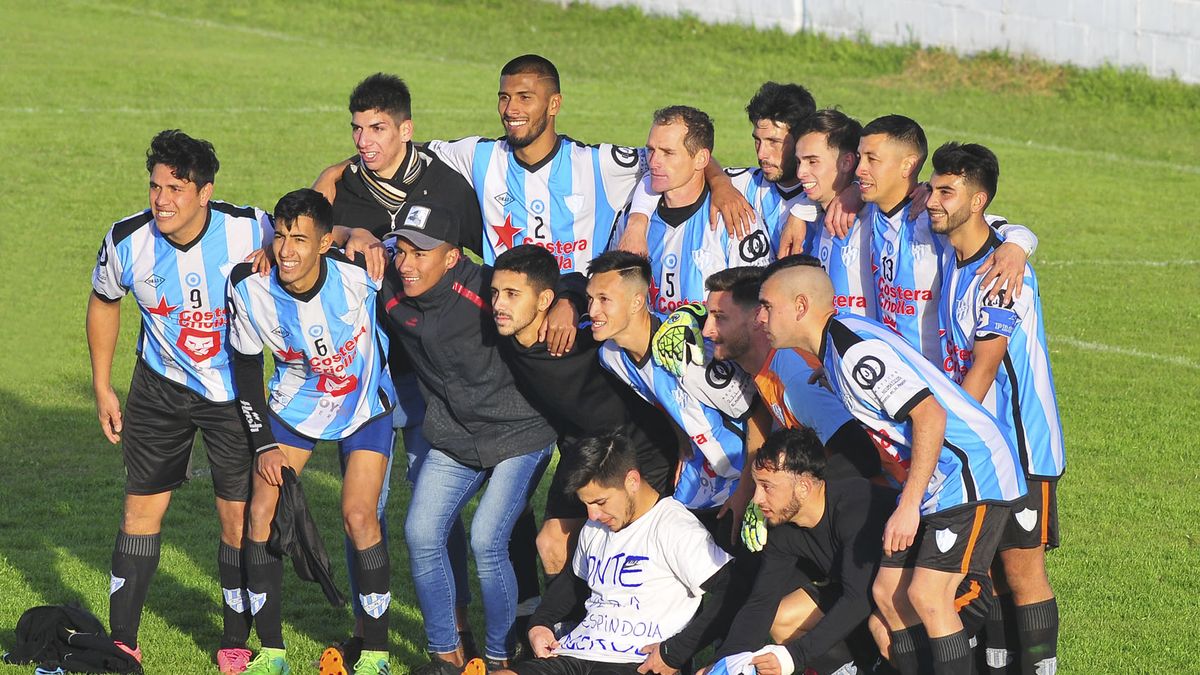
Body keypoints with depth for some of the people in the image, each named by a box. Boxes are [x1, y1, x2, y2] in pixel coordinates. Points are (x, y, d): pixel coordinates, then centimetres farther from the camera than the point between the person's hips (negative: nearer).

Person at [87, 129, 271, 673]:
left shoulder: (251, 230, -22)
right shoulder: (126, 241, -17)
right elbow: (104, 303, 3)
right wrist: (102, 387, 6)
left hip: (236, 389, -1)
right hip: (161, 388, 1)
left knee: (241, 516, 0)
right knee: (142, 508, 2)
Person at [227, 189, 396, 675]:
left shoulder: (359, 277, -31)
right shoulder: (251, 288, -23)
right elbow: (246, 365, -7)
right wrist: (264, 444, -9)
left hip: (365, 403, -3)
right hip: (294, 405, 3)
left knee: (359, 515, -14)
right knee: (262, 511, -7)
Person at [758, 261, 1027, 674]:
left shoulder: (855, 349, -19)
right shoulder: (832, 348, 12)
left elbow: (930, 416, -25)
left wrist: (908, 505, -24)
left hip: (973, 473, -10)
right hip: (936, 483, 10)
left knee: (927, 595, -16)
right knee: (888, 593, 5)